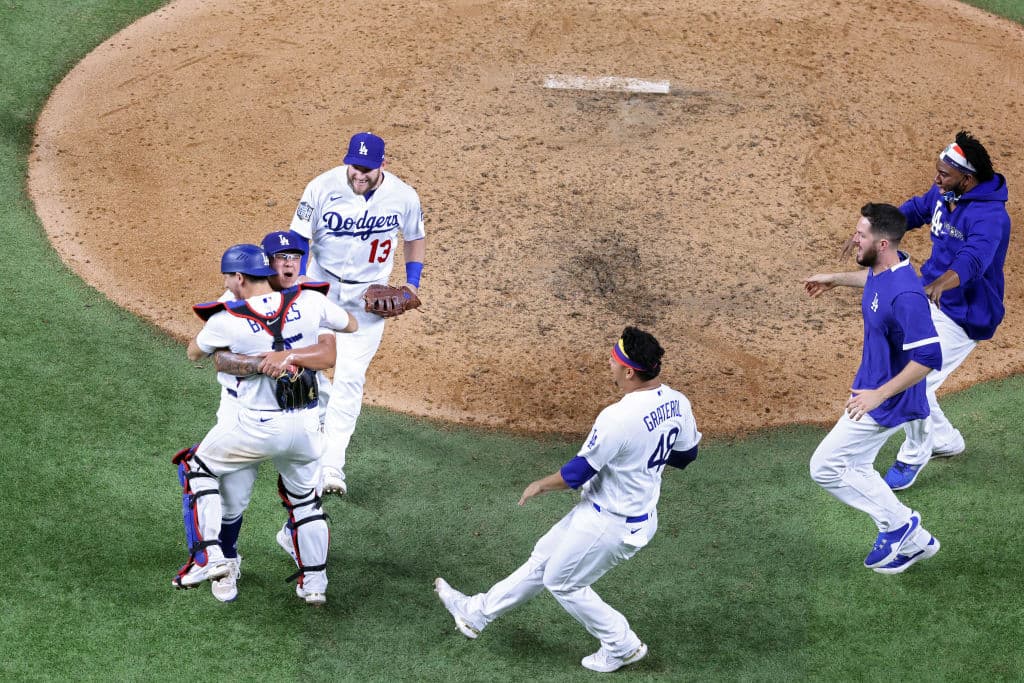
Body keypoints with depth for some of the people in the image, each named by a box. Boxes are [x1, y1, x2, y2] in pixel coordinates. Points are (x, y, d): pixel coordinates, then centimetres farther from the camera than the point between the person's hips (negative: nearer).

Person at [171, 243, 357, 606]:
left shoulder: (226, 320, -12)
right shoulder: (310, 301, -6)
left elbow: (193, 353, 9)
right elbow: (350, 325, 15)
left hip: (255, 424, -4)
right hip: (305, 426, 4)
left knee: (198, 468, 18)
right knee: (305, 499, 24)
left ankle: (208, 555, 7)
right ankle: (314, 584, 29)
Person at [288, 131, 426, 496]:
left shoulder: (403, 197, -14)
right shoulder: (323, 188, -20)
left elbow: (415, 238, 6)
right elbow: (299, 239, -13)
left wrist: (412, 282, -5)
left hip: (369, 297, -1)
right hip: (322, 285, 1)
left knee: (350, 377, -9)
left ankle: (332, 465, -10)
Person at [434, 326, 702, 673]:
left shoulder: (618, 418, -32)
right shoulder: (678, 404, -8)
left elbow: (579, 471, -21)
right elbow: (686, 454, 8)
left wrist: (541, 485, -2)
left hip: (611, 524, -9)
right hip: (641, 512, 9)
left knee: (562, 581, 16)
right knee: (543, 559, 21)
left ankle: (622, 645, 27)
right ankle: (476, 613, 35)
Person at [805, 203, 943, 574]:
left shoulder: (905, 296, -33)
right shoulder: (883, 269, -4)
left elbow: (928, 358, -33)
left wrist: (879, 394, -33)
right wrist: (836, 278, 30)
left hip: (887, 403, -10)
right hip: (870, 390, 10)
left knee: (826, 468, -2)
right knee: (854, 469, 21)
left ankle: (898, 522, 9)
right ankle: (912, 541, 29)